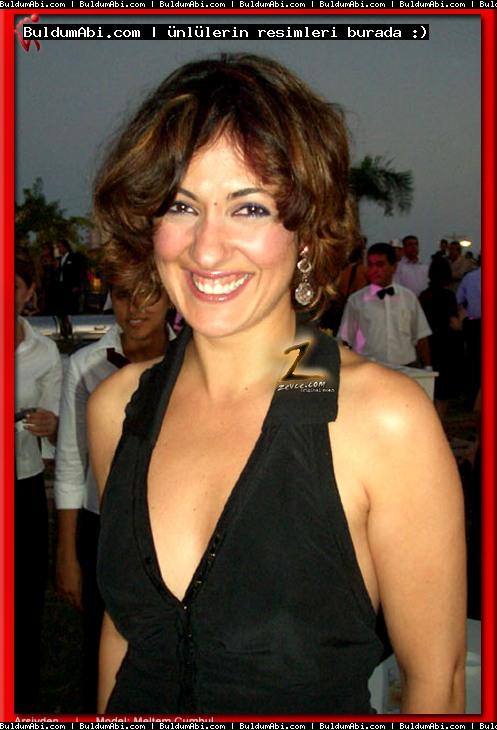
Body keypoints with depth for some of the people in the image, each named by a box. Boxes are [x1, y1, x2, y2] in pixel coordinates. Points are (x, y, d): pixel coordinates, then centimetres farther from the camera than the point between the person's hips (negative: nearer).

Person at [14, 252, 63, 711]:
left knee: (27, 595, 10)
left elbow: (57, 433, -2)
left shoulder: (45, 352, -2)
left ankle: (25, 696, 29)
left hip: (25, 487, 2)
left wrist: (49, 425, -26)